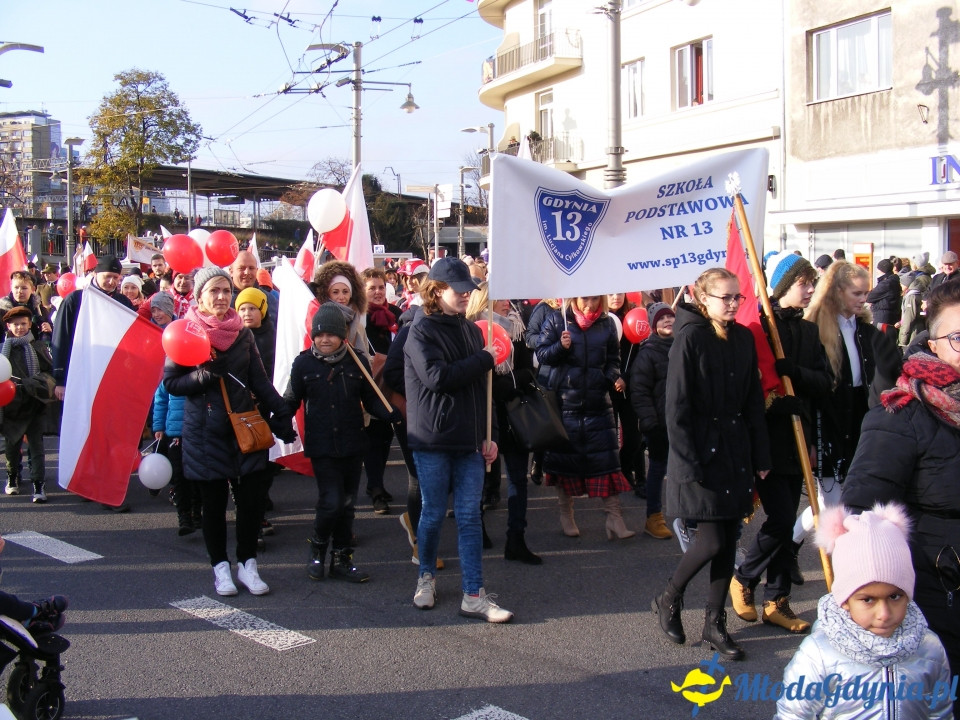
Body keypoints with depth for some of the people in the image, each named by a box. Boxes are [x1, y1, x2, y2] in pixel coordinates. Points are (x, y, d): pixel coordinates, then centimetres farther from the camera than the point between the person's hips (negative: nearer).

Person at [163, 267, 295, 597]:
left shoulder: (242, 333, 6)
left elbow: (260, 381, 8)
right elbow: (170, 383, -5)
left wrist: (282, 415, 0)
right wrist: (205, 376, -21)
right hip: (205, 431, -3)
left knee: (251, 499, 2)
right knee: (213, 502, 5)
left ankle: (247, 564, 16)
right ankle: (220, 567, 20)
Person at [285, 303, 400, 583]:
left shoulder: (357, 362, 0)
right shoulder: (303, 364, -2)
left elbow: (371, 401, 3)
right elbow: (291, 401, 3)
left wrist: (394, 414, -14)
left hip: (352, 444, 3)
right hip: (321, 447, -2)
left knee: (346, 504, 10)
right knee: (331, 502, -10)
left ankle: (341, 559, 24)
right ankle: (317, 549, 17)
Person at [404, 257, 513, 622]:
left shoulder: (472, 330, 13)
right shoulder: (422, 330, -6)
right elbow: (437, 377, -20)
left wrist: (488, 434, 8)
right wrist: (485, 359, -12)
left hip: (469, 441, 5)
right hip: (432, 441, -5)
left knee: (470, 517, 2)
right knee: (433, 514, 7)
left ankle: (474, 595, 4)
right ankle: (426, 576, 29)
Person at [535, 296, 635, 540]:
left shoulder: (606, 323, 5)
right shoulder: (556, 320, -2)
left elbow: (613, 358, 12)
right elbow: (541, 353, -2)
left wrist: (615, 377, -7)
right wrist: (560, 347, -20)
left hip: (598, 403, 2)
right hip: (564, 400, -1)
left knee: (607, 459, -3)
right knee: (564, 458, 7)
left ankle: (614, 518, 2)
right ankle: (565, 515, 22)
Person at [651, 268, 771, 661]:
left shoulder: (743, 338, 8)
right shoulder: (690, 337, -10)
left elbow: (754, 400, 12)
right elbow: (677, 404, -12)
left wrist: (761, 454, 8)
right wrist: (688, 462, -16)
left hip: (736, 451, 6)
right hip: (702, 451, -6)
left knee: (728, 542, 8)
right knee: (711, 541, -8)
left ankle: (715, 623, 19)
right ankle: (668, 599, 18)